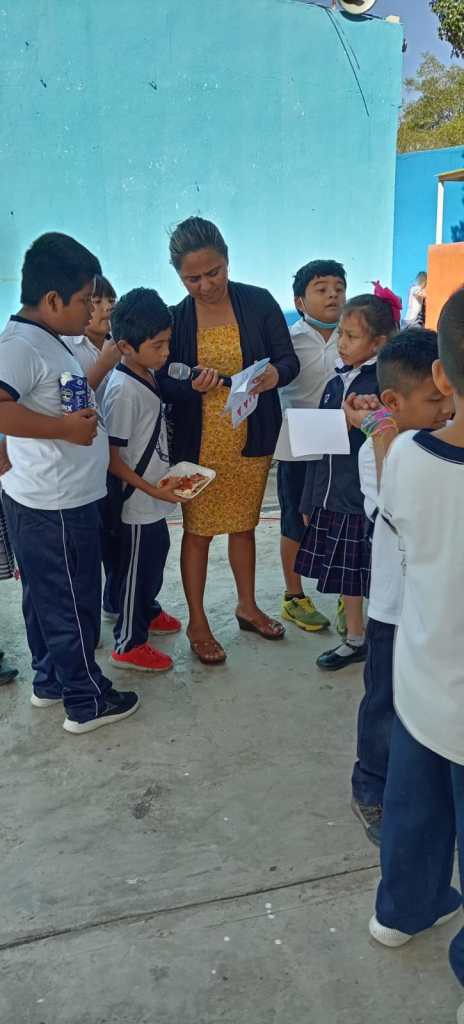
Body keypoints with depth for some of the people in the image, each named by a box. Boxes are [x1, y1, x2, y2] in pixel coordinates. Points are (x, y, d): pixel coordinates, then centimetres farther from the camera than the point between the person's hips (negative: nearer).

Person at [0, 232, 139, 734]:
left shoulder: (47, 341, 11)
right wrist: (66, 427, -28)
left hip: (57, 502, 10)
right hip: (54, 508, -10)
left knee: (47, 599, 21)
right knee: (71, 604, 4)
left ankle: (49, 679, 38)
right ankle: (88, 702, 20)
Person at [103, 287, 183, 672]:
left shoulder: (149, 374, 2)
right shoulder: (123, 391, -25)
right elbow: (110, 457, -23)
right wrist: (151, 489, -24)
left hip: (155, 495, 9)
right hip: (137, 500, -9)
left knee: (157, 554, 25)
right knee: (137, 566, 5)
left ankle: (147, 611, 48)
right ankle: (128, 644, 22)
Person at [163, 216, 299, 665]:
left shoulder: (259, 302, -5)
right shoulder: (174, 318, -6)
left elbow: (289, 360, -3)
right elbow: (164, 385, -4)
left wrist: (276, 373, -26)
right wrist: (192, 387, -26)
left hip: (252, 439, 2)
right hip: (197, 443, -1)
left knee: (243, 525, 17)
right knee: (198, 531, 7)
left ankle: (247, 607, 38)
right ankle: (197, 623, 23)